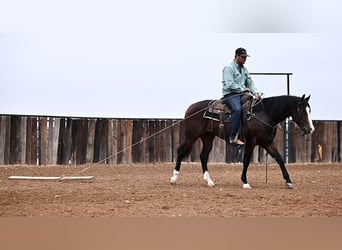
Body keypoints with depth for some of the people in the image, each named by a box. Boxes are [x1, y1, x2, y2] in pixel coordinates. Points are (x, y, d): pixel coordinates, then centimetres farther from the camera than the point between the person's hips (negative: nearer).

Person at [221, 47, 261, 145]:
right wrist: (242, 89, -15)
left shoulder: (244, 69, 20)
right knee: (238, 109, -35)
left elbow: (250, 83, 17)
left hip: (242, 94, 8)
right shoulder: (229, 68, -6)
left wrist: (255, 92, -1)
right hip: (230, 94, -8)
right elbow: (230, 85, -16)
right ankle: (233, 137, -37)